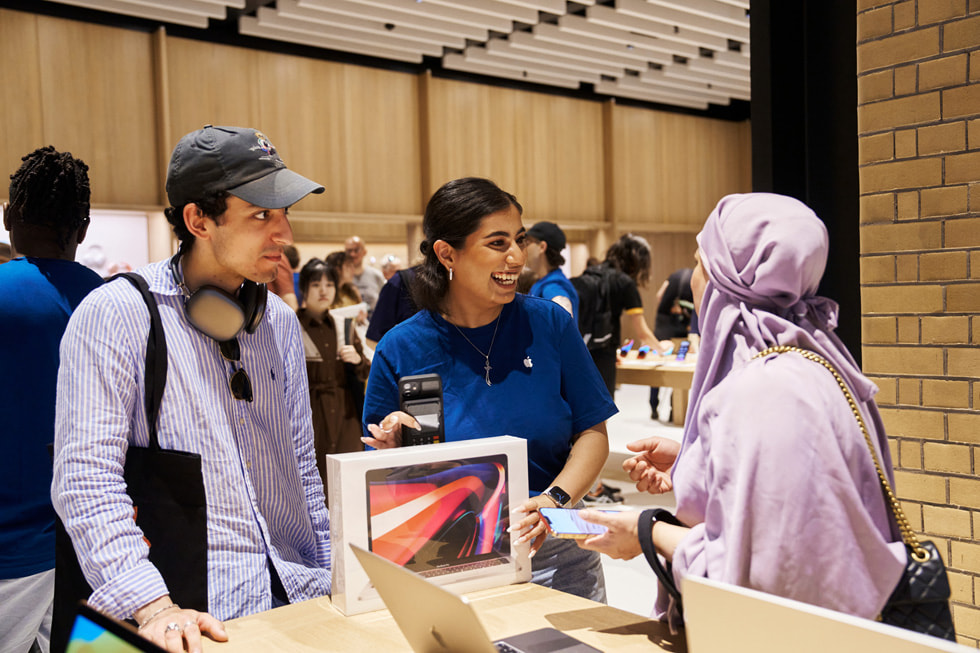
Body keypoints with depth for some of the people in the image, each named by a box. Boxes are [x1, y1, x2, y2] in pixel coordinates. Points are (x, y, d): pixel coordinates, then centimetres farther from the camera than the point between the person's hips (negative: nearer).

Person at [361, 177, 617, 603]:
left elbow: (592, 432, 1)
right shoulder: (400, 351, -6)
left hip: (553, 553, 2)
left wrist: (555, 499, -14)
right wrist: (393, 452, -20)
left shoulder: (549, 324, -2)